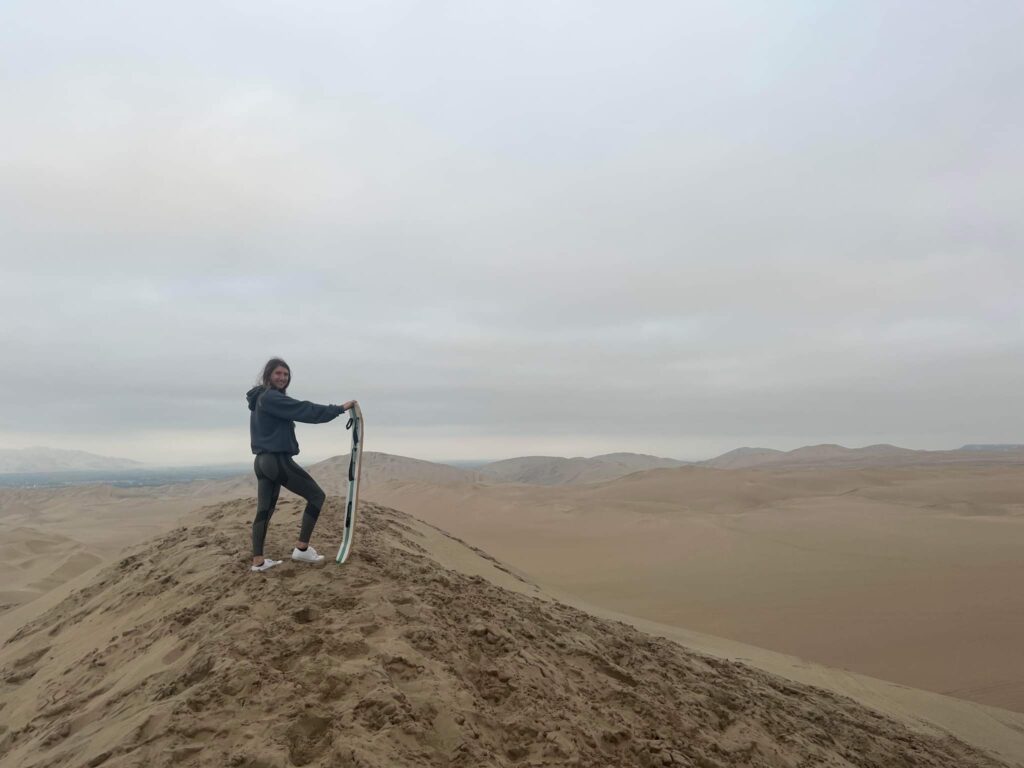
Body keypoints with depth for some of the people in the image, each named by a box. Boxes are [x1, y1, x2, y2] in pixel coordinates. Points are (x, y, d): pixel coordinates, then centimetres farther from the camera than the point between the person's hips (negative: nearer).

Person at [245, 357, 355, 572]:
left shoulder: (262, 399, 17)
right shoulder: (271, 398, -15)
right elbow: (305, 410, -20)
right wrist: (340, 409, -17)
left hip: (263, 460, 10)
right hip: (278, 460, -10)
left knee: (264, 510, 10)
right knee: (316, 495, 1)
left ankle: (258, 560, 11)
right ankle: (302, 548, 2)